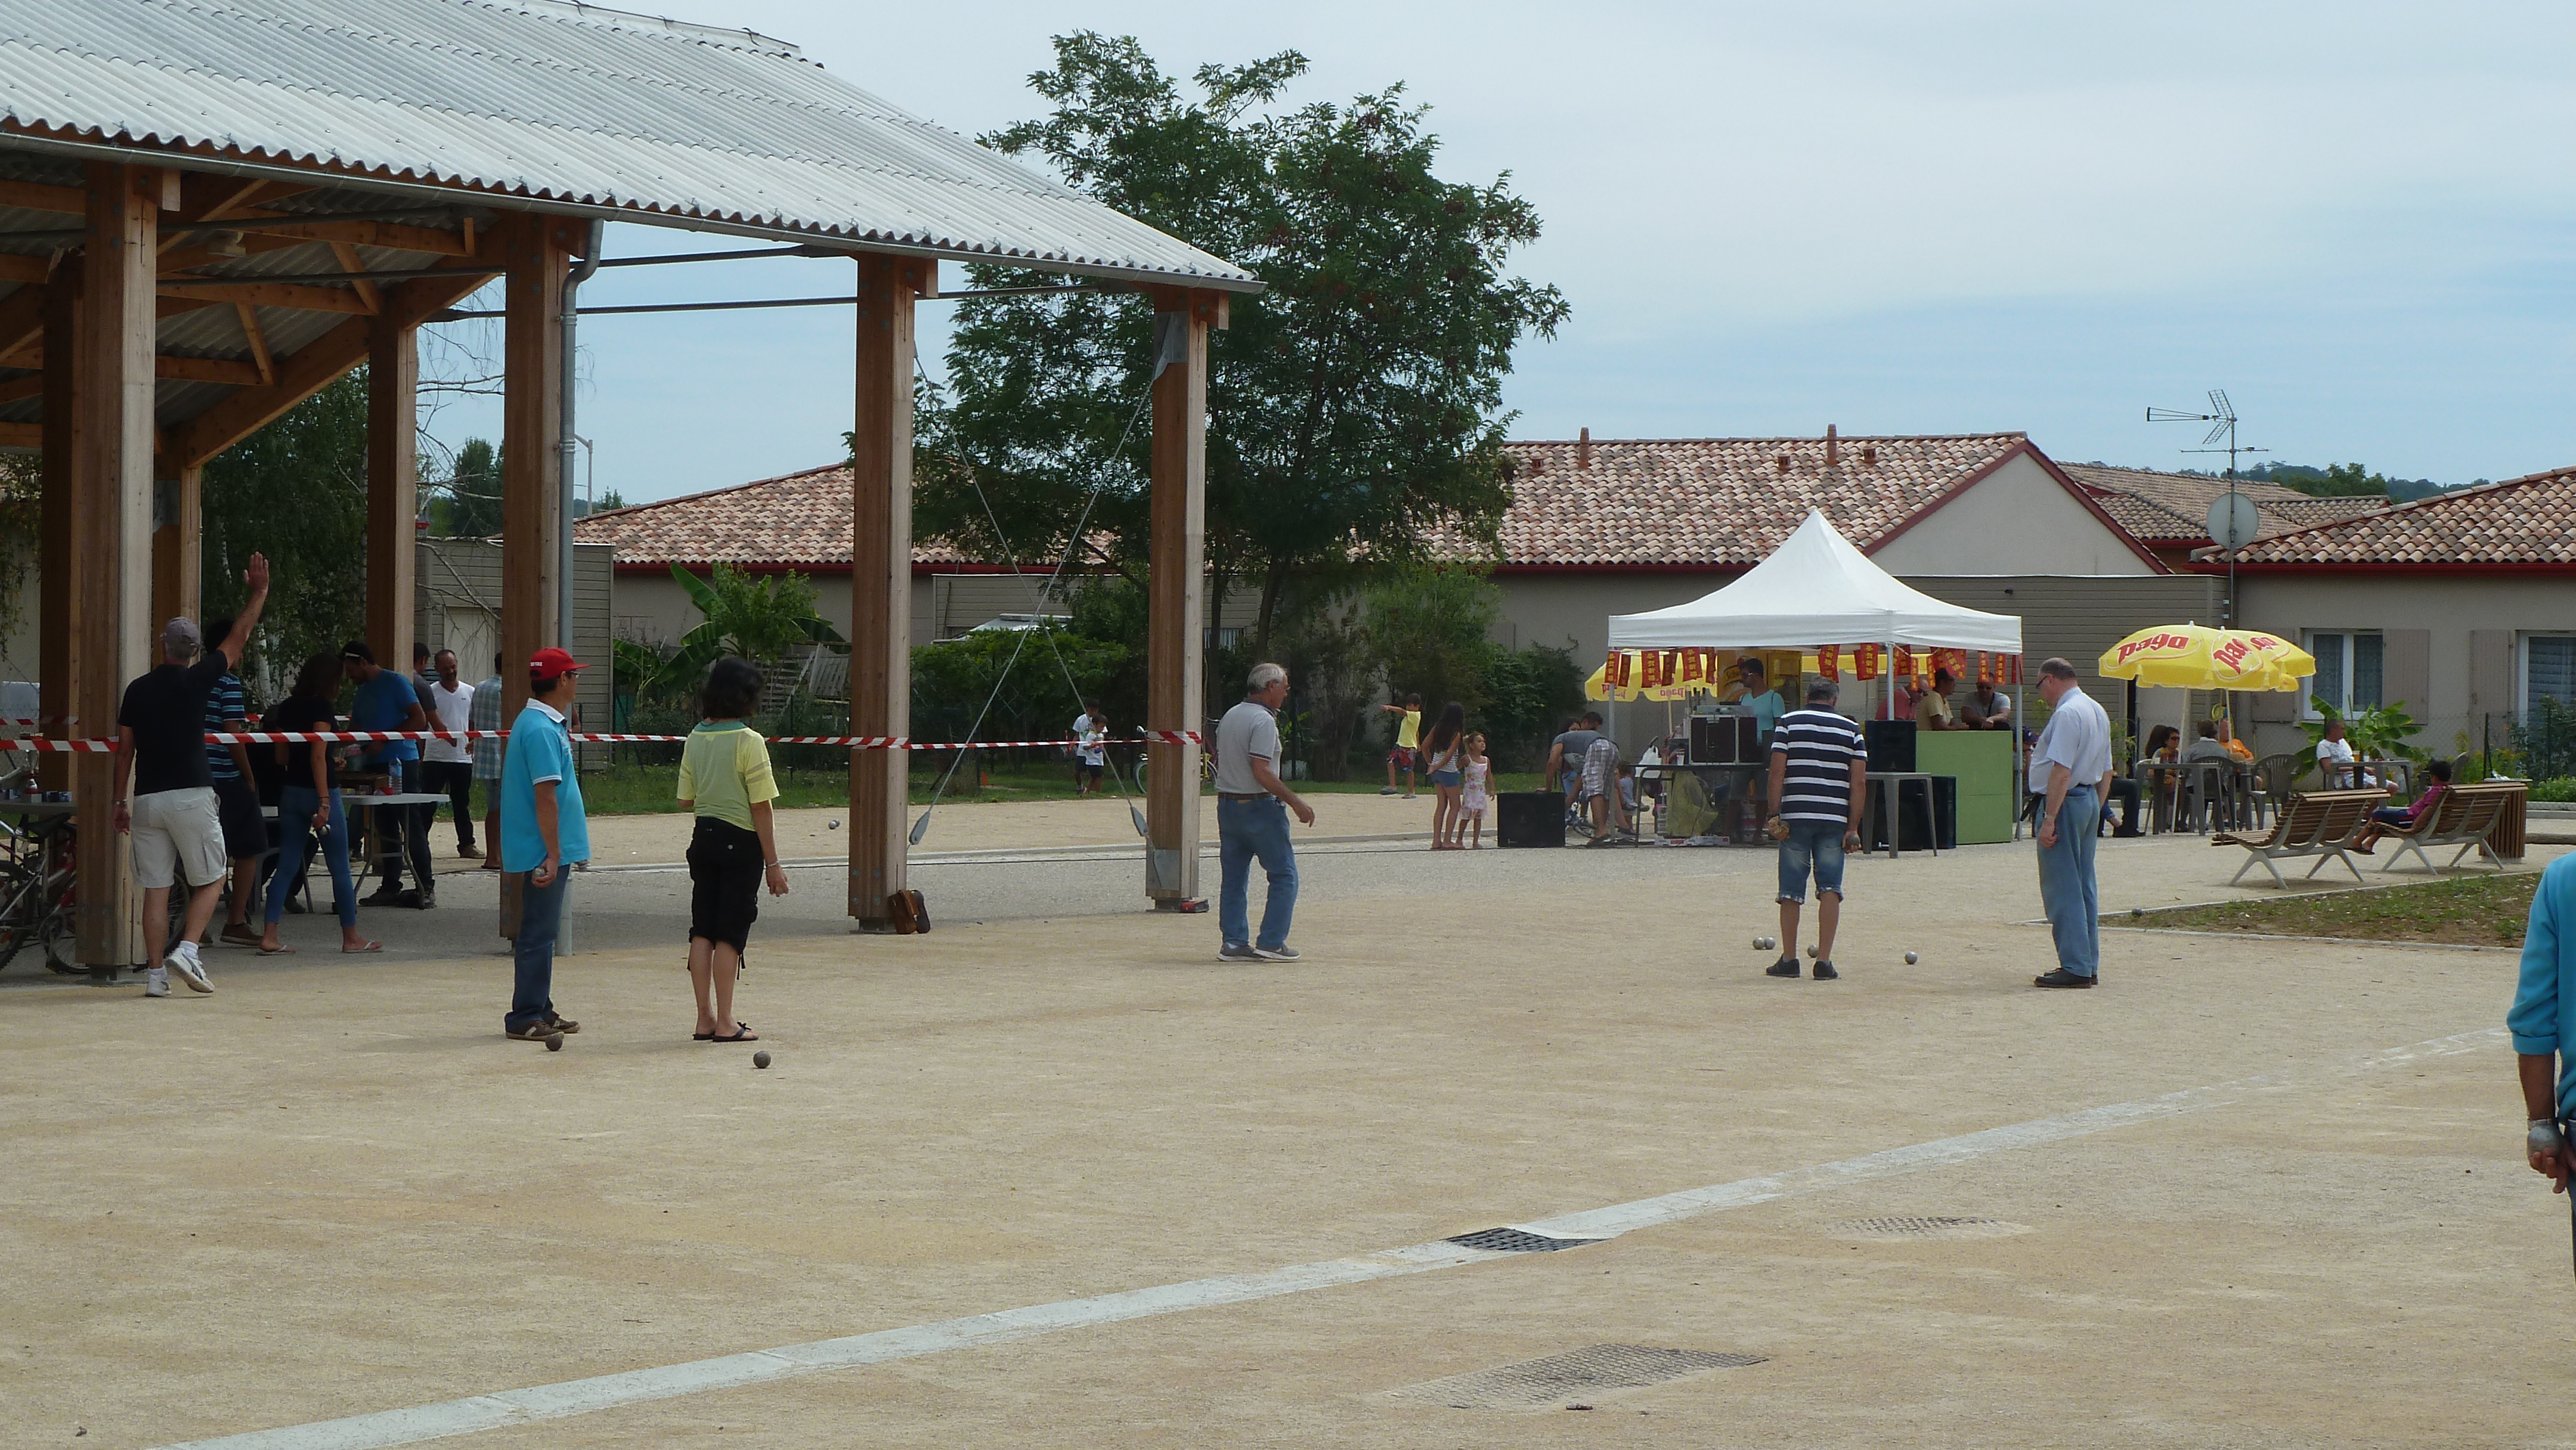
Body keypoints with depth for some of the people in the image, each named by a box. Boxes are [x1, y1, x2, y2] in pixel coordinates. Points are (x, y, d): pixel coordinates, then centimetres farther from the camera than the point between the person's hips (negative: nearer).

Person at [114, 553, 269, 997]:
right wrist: (259, 592, 17)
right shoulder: (197, 680, -3)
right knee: (210, 881, 7)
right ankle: (186, 950, -11)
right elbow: (238, 638, 7)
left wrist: (121, 801, 16)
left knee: (155, 888, 5)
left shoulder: (138, 690, 7)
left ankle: (155, 972, 3)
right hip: (191, 795, -4)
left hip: (147, 798, 4)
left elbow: (124, 750, 9)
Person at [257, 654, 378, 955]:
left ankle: (269, 935, -2)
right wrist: (324, 802, -20)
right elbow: (318, 755, -18)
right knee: (340, 866, 3)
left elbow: (281, 756, 14)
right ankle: (351, 937, 10)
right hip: (318, 790, -7)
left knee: (288, 863, 6)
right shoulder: (322, 707, -11)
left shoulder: (286, 708, 10)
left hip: (290, 791, 7)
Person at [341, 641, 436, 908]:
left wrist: (384, 739, -16)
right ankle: (391, 887, 10)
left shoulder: (396, 683, -6)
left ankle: (426, 888, -5)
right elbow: (355, 731, 22)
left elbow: (419, 720, -13)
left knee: (411, 825, -7)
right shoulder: (363, 692, 18)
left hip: (401, 763, -8)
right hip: (375, 766, 8)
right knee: (387, 828, 8)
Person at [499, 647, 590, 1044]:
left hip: (548, 849, 10)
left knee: (541, 930, 15)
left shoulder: (546, 724, 14)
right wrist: (553, 854, -21)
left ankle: (541, 1010, 23)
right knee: (539, 933, -5)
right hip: (545, 850, -10)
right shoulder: (542, 730, -19)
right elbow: (545, 796, -21)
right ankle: (525, 1018, -1)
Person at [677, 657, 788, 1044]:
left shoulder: (695, 739, 4)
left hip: (704, 838, 6)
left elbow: (686, 799, 9)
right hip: (740, 842, -6)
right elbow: (760, 808, -13)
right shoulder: (749, 742, -13)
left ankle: (705, 1018, 12)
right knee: (730, 933, -1)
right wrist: (773, 863, -8)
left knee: (702, 931, 9)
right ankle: (725, 1023, 1)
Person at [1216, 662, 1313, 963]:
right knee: (1284, 875, 0)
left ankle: (1233, 943, 9)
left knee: (1234, 877, 10)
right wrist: (1296, 803, -20)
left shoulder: (1229, 717, 12)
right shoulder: (1263, 721, -15)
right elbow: (1262, 772, -23)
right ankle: (1271, 943, -4)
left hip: (1227, 803, 8)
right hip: (1259, 806, -8)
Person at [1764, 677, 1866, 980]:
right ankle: (1824, 961, -3)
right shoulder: (1851, 730, 8)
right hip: (1834, 819, 1)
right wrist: (1853, 828, 5)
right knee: (1830, 889, 3)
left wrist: (1774, 815, 0)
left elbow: (1777, 772, -3)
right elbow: (1859, 782, 3)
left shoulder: (1788, 723, 5)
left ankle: (1789, 959, 10)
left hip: (1794, 817, -1)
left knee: (1791, 890, 7)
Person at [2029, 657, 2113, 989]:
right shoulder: (2097, 712, 16)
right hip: (2090, 799, 10)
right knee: (2084, 886, 13)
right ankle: (2088, 965, 17)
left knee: (2061, 888, -7)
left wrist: (2049, 818, -24)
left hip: (2064, 801, -10)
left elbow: (2061, 771, -23)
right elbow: (2106, 771, 20)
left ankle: (2075, 968, -9)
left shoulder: (2066, 714, -16)